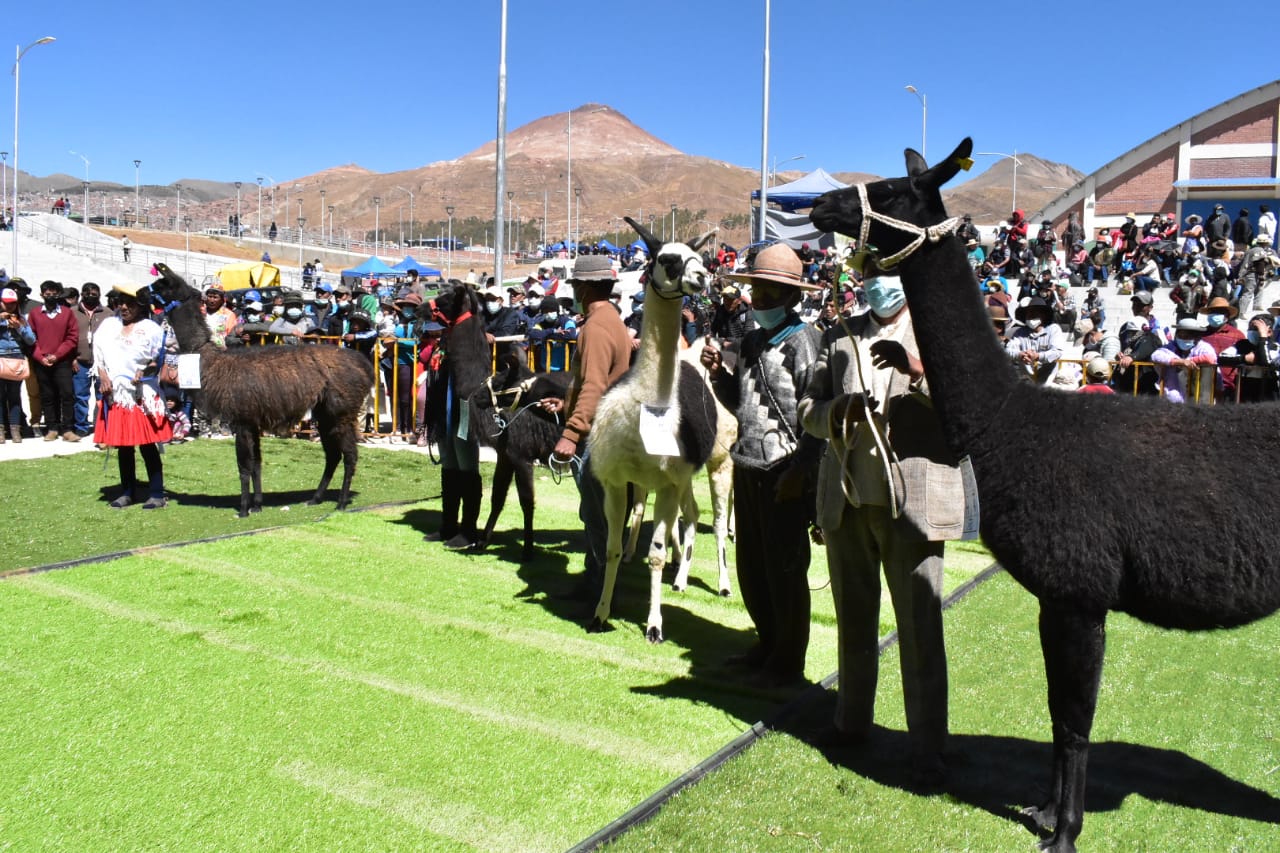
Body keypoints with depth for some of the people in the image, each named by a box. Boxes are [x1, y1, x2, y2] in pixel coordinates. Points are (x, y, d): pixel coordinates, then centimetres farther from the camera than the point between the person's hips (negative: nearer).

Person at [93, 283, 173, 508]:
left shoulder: (150, 329, -2)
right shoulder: (108, 325, 11)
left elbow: (159, 360, -1)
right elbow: (98, 354, 13)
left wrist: (145, 371, -18)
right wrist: (103, 376, -1)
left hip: (142, 394, -4)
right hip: (115, 394, 4)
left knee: (147, 445, -3)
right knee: (122, 446, 9)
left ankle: (156, 494, 1)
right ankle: (126, 492, 17)